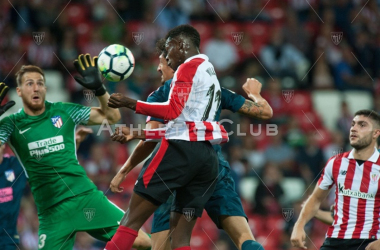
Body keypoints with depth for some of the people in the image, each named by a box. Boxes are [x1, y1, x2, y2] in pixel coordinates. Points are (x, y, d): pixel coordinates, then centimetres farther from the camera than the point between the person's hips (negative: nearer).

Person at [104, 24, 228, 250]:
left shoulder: (189, 67, 0)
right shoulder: (211, 75, 27)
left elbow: (173, 111, -13)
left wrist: (131, 104, -13)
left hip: (181, 149, -8)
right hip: (207, 156, 8)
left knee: (133, 218, -6)